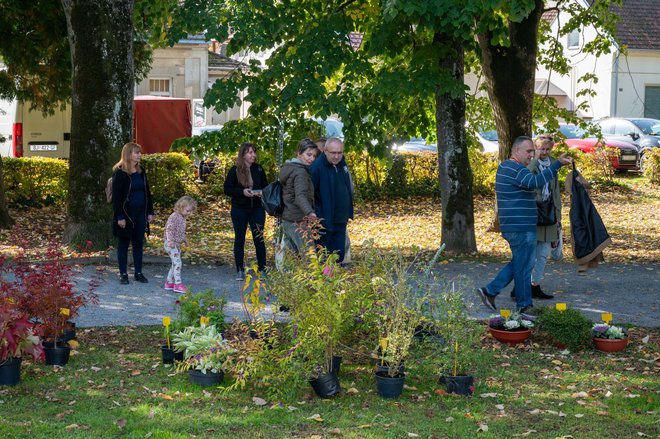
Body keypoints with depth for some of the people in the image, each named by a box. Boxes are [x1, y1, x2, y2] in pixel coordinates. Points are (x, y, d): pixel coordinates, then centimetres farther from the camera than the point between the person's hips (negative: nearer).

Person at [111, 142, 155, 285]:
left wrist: (150, 211, 9)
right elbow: (116, 196, -13)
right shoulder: (119, 173, -11)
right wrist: (120, 216, -17)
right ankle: (123, 274, 10)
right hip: (126, 213, -6)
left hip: (140, 213, 6)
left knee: (138, 242, 9)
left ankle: (138, 273, 17)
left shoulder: (141, 172, 8)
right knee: (123, 243, 3)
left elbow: (147, 192, 14)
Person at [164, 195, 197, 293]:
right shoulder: (174, 216, -17)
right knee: (177, 263, -12)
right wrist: (170, 240, -31)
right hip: (171, 244, -10)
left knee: (175, 264, 13)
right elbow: (169, 229, -24)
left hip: (177, 244, 10)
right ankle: (178, 284, -12)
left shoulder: (182, 218, 13)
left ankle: (169, 282, 21)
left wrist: (184, 239, 27)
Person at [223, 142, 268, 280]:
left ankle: (262, 269, 10)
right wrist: (242, 192, -19)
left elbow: (266, 186, 12)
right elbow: (227, 189, -4)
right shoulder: (235, 170, -4)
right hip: (239, 210, -2)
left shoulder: (259, 169, 4)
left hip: (257, 209, 2)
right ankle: (240, 270, 14)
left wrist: (262, 192, -10)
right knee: (239, 239, 6)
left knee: (259, 239, 1)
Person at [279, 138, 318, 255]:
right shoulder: (300, 172, -15)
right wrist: (309, 212, -46)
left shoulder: (288, 168, 14)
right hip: (298, 222, -10)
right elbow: (300, 195, -31)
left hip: (286, 219, 10)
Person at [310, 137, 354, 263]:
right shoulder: (317, 167, -16)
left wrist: (348, 214, 15)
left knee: (339, 256, 10)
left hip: (340, 222, 7)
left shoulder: (342, 164, 6)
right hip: (324, 223, -6)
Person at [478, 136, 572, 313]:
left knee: (518, 263, 19)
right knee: (523, 267, 0)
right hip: (522, 227, -10)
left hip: (511, 226, 10)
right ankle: (524, 306, 8)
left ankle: (490, 291, 16)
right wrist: (557, 164, -37)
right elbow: (535, 181, -34)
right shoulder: (516, 169, -17)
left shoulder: (504, 167, 17)